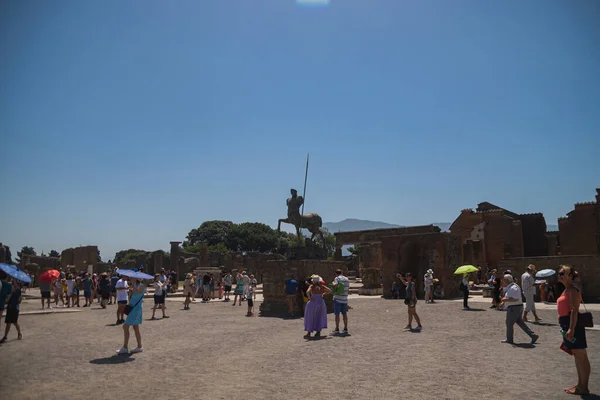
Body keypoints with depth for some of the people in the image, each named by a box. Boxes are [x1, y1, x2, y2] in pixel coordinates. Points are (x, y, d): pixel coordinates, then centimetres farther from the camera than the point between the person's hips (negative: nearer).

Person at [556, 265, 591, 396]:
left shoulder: (573, 290, -14)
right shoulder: (566, 290, 16)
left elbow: (574, 310, -21)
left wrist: (571, 329, -26)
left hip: (573, 324, -10)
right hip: (567, 325, 10)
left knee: (581, 356, -2)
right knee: (577, 356, 16)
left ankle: (584, 387, 5)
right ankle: (580, 384, 26)